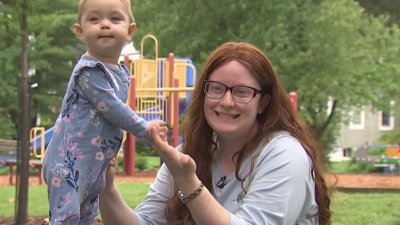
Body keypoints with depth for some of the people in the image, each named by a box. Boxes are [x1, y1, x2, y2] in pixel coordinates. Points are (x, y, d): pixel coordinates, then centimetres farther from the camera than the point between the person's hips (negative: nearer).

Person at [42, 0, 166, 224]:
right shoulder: (89, 70, -19)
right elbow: (111, 108, -21)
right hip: (69, 161, -9)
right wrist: (144, 128, -10)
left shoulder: (122, 73, 9)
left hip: (96, 164, 9)